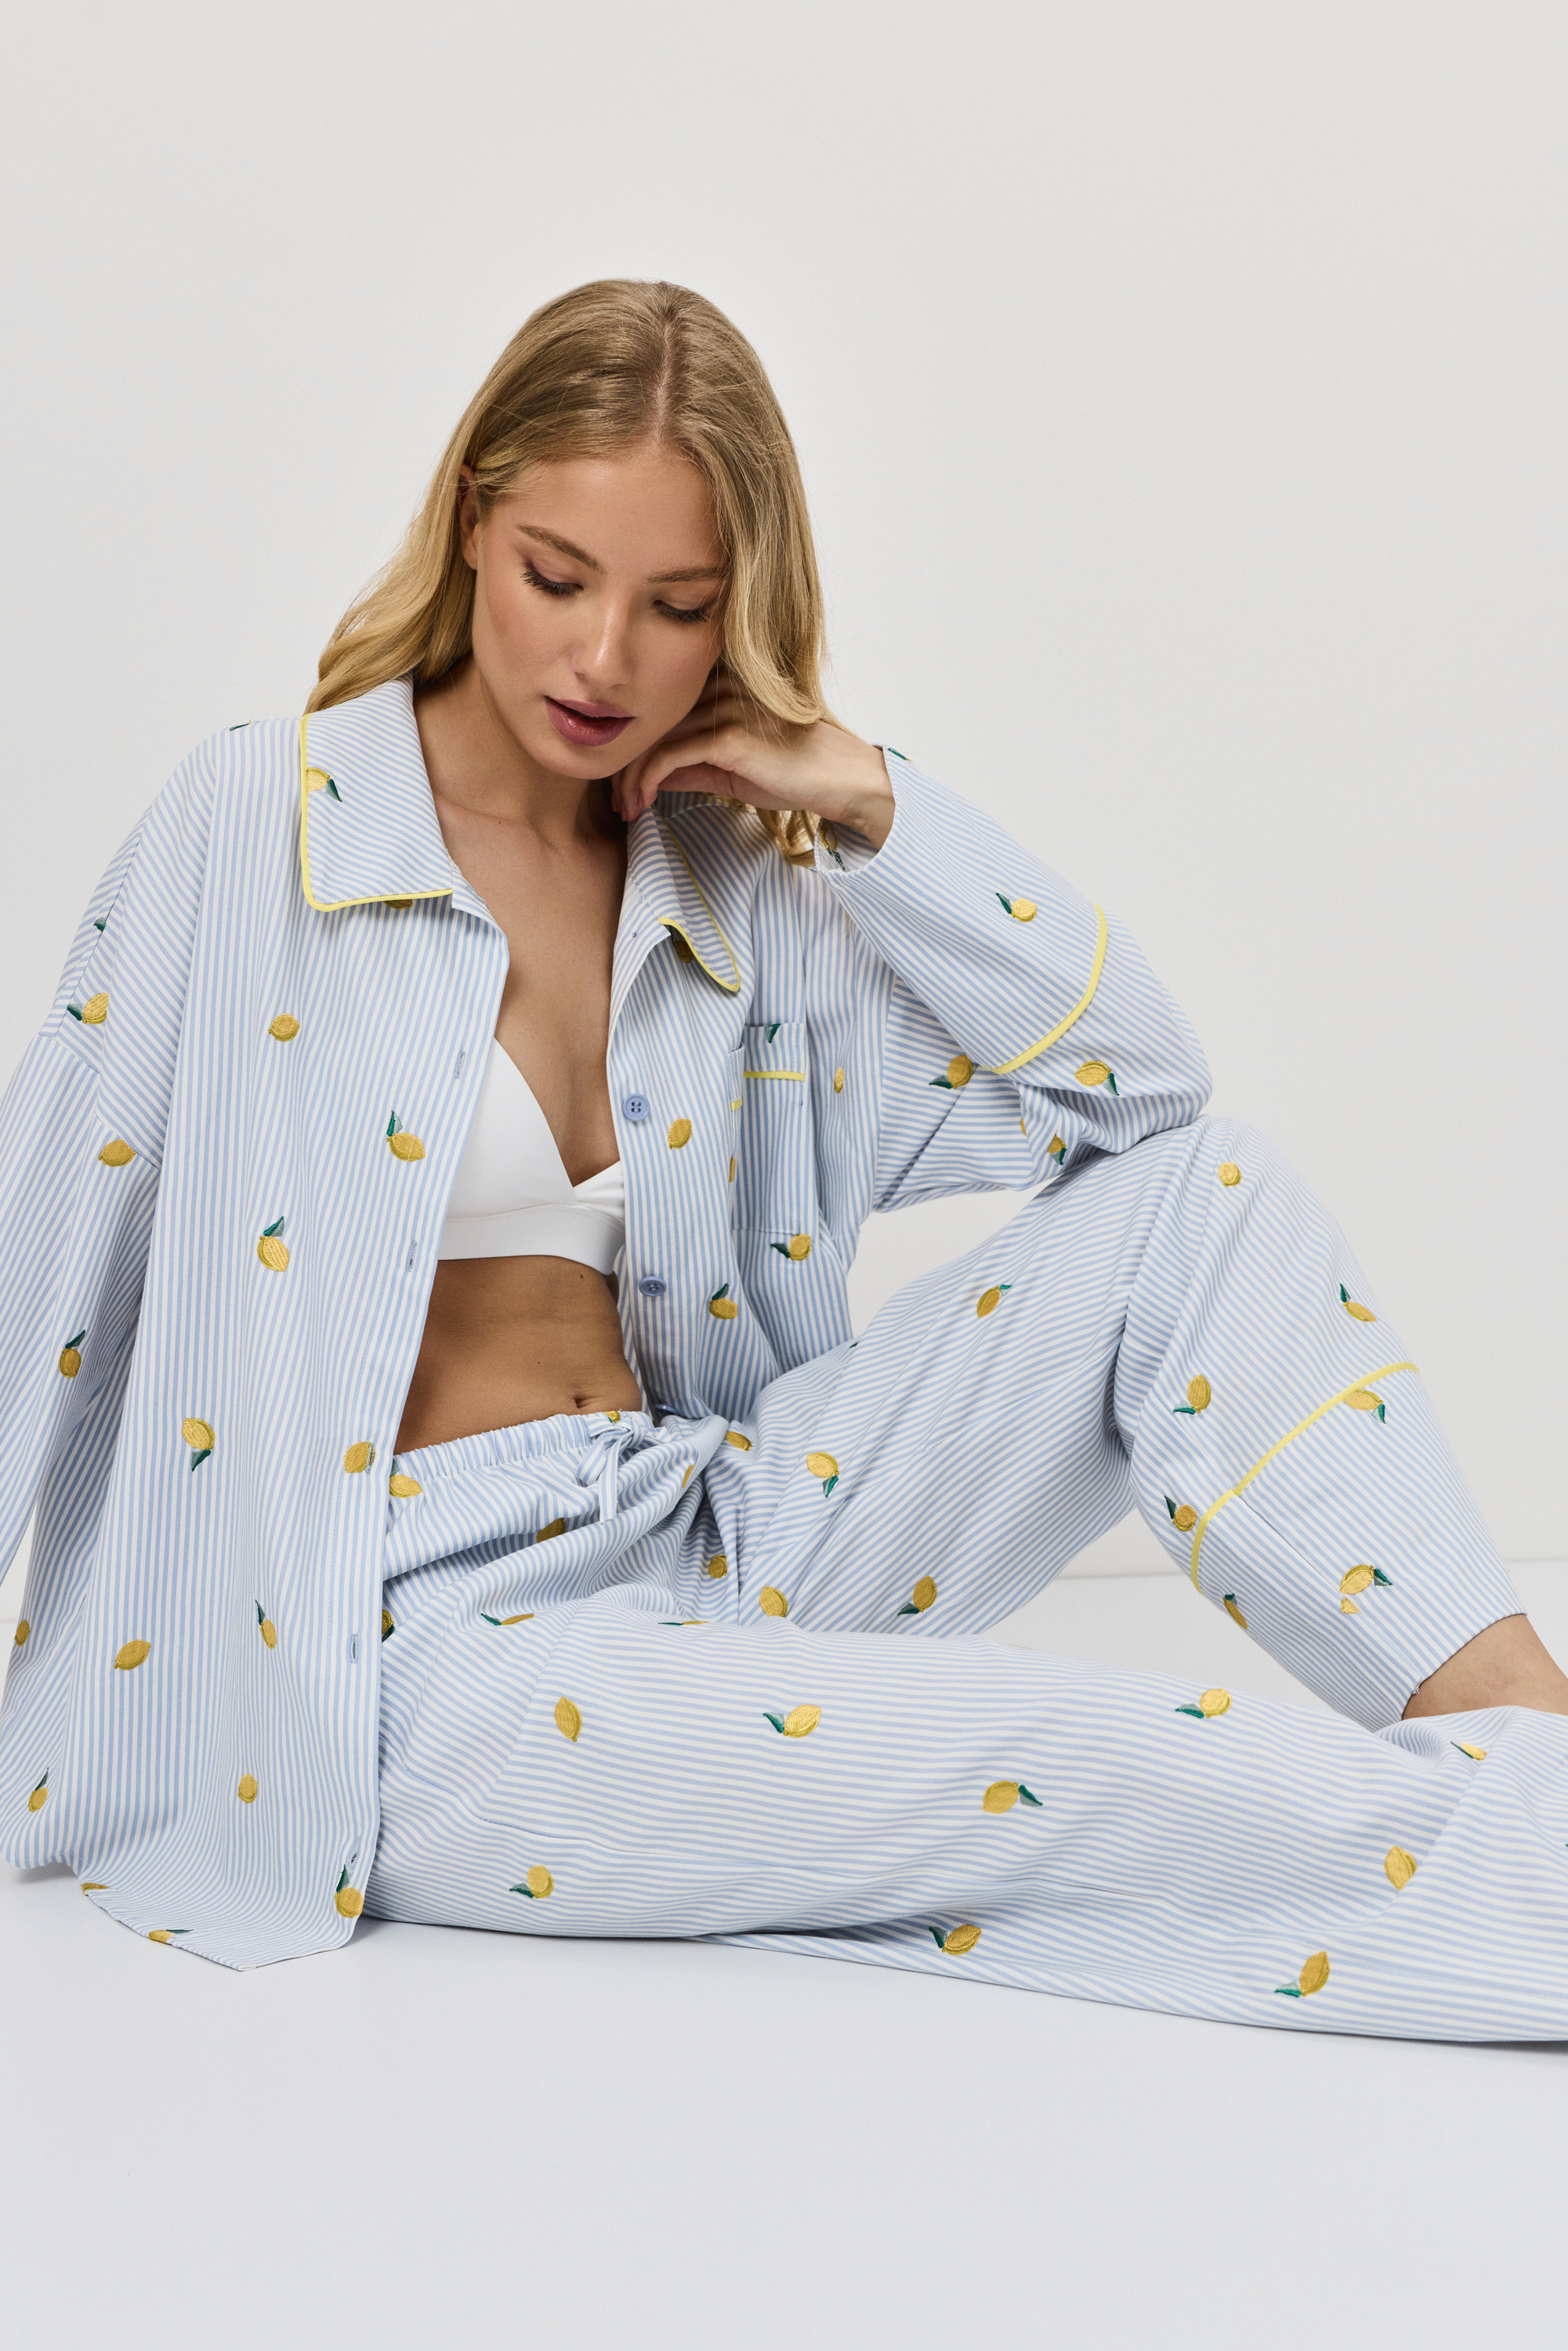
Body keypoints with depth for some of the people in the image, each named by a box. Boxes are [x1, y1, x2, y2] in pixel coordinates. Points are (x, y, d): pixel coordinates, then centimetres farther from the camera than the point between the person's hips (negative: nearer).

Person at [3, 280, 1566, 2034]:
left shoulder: (730, 881, 8)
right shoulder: (256, 829, -6)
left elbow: (1140, 1080, 5)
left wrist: (872, 807, -4)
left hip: (710, 1541, 6)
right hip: (424, 1632, -6)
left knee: (1200, 1195, -10)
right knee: (1073, 1762, -29)